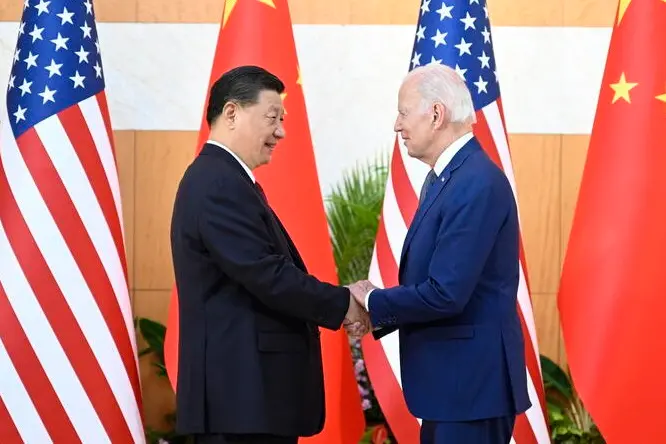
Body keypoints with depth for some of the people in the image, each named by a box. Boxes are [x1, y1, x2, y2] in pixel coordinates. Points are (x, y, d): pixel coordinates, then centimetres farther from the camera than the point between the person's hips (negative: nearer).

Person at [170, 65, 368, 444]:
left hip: (247, 383, 10)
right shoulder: (220, 185, -15)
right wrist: (343, 304, -8)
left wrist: (336, 304, 5)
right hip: (243, 386, -10)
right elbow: (269, 277, -20)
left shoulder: (224, 180, 18)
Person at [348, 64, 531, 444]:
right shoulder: (445, 177, 12)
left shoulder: (477, 184, -19)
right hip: (449, 378, 10)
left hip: (472, 380, -10)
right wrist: (379, 313, 1)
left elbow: (446, 294, -24)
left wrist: (374, 303, -10)